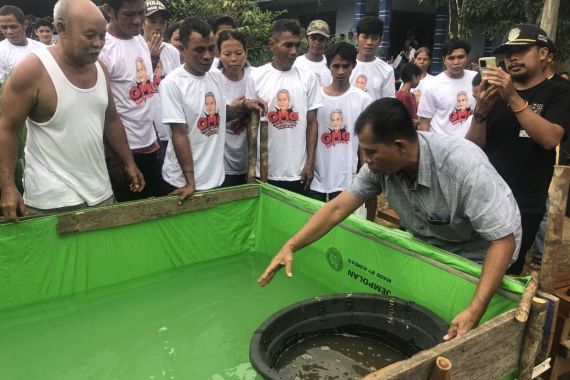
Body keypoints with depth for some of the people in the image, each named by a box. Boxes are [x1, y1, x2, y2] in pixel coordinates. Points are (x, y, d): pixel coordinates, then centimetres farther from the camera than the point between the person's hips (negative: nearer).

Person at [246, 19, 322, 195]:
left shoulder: (308, 78, 1)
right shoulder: (256, 77, -2)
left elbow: (311, 123, 4)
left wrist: (310, 163, -1)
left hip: (297, 171, 1)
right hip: (264, 170, -1)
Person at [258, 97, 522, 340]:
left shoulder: (465, 168, -34)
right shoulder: (381, 163, -19)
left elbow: (504, 240, -33)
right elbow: (338, 208, -16)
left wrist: (475, 311, -43)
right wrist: (290, 246, -25)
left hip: (477, 260, -4)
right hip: (429, 249, 5)